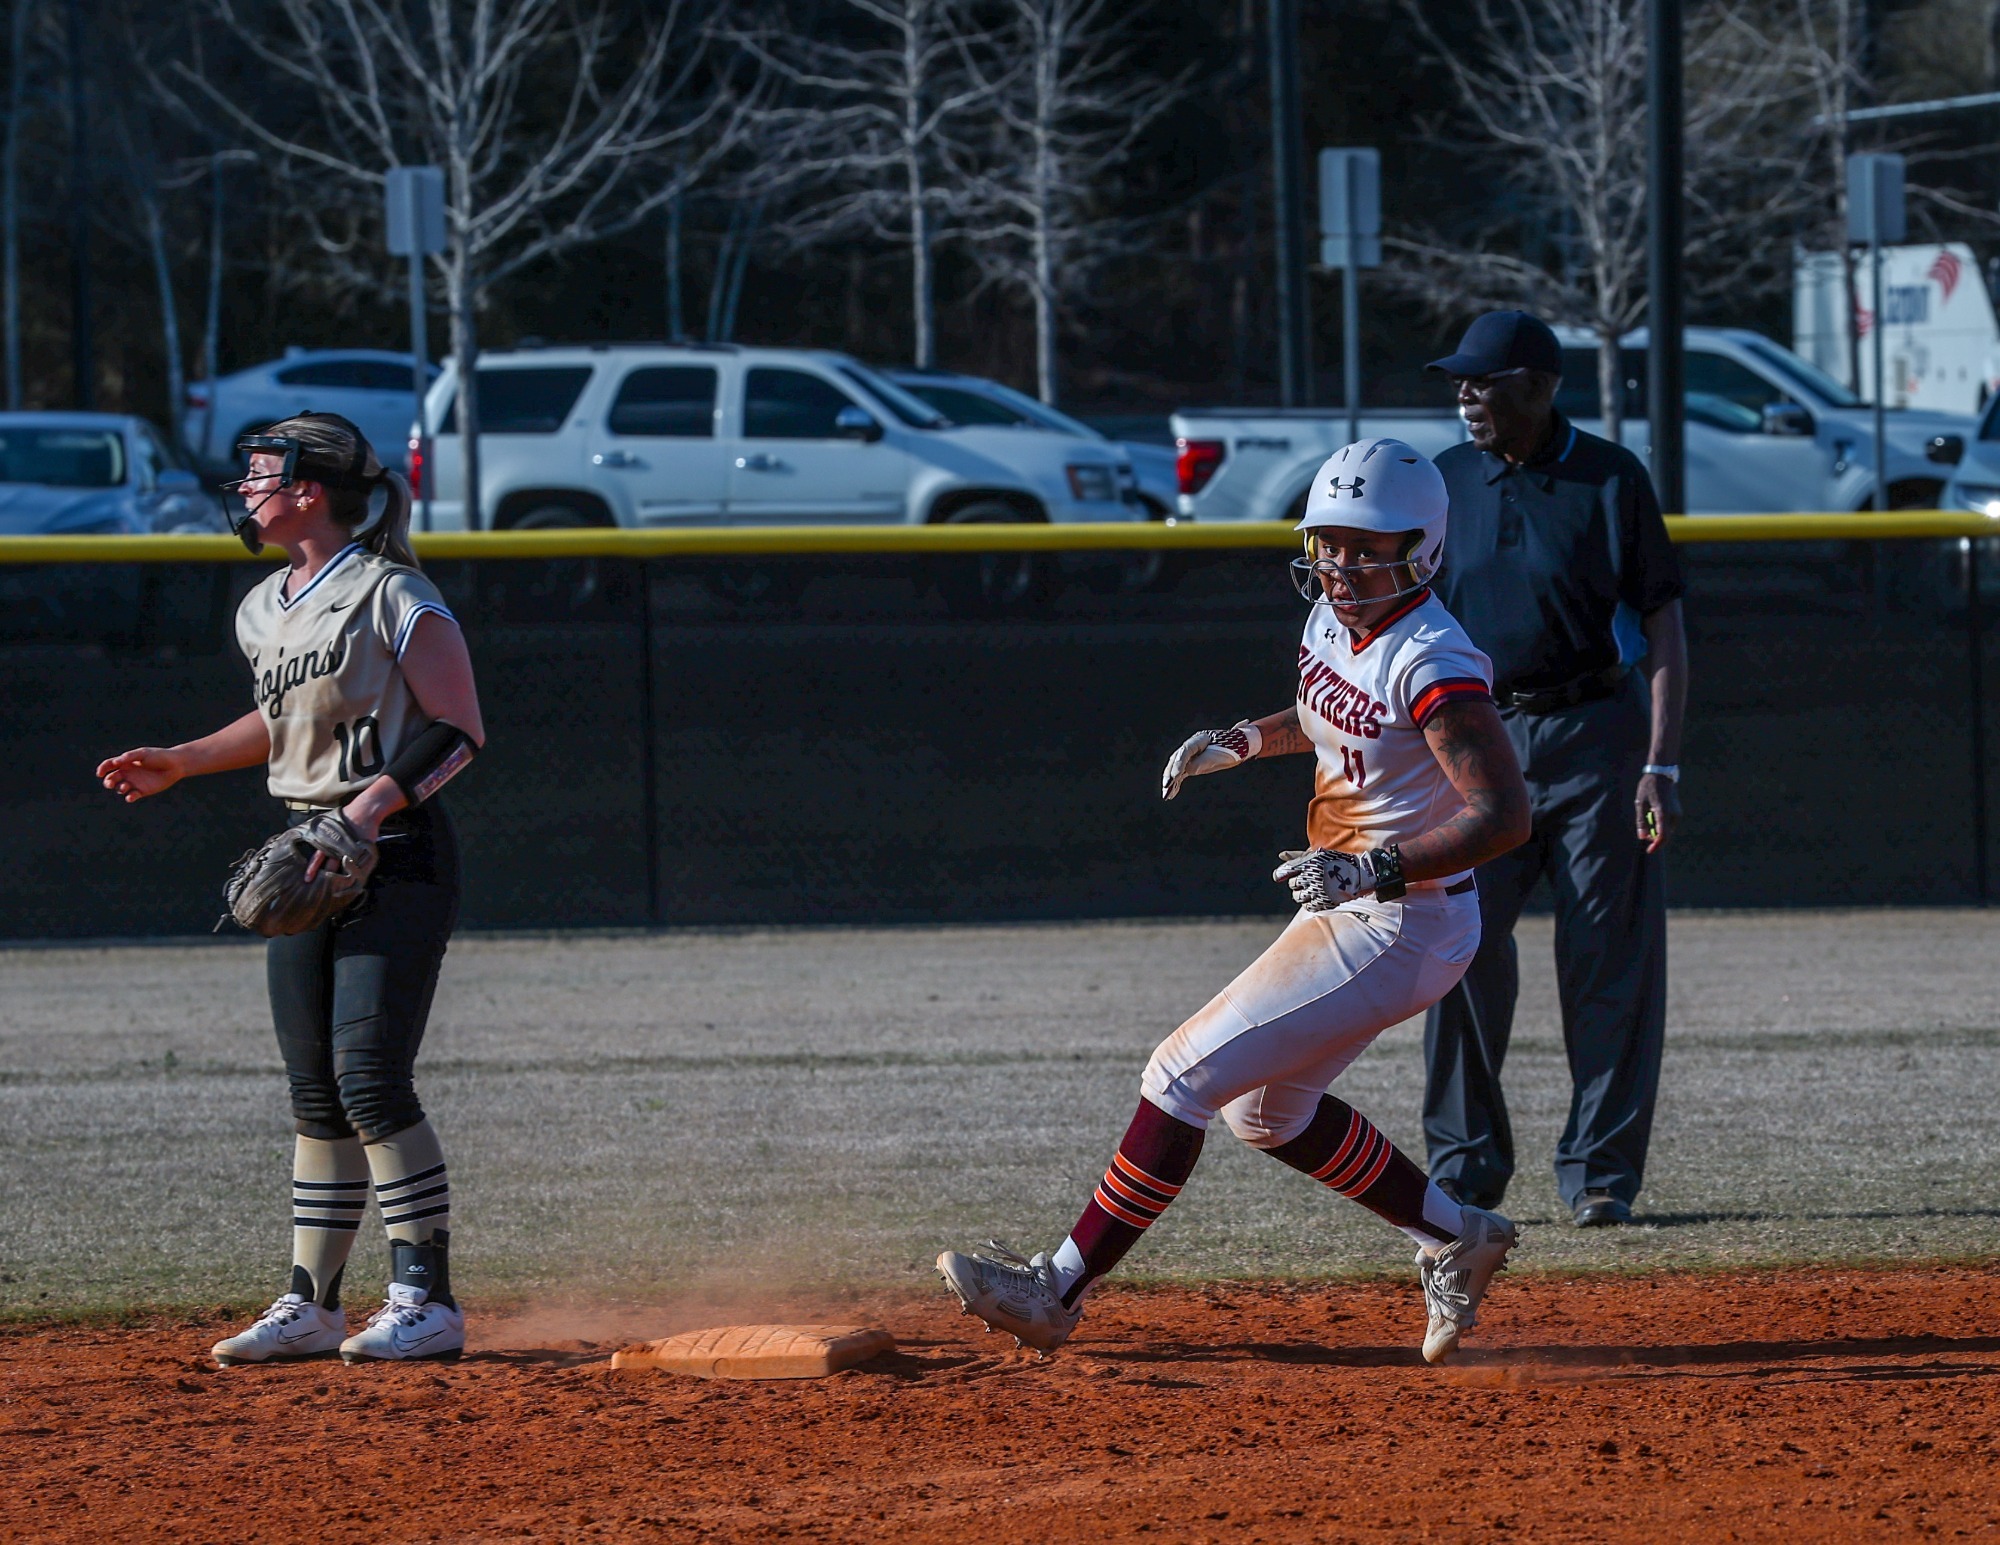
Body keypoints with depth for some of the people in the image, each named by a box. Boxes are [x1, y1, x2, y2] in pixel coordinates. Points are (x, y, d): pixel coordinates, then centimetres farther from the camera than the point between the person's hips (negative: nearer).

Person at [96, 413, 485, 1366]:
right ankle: (311, 1306, 12)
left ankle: (428, 1302, -11)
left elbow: (459, 731, -13)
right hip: (307, 859, 8)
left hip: (394, 855, -8)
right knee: (315, 1095, 8)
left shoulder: (392, 598, -12)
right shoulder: (264, 613, 13)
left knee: (369, 1079, -14)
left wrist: (375, 802, -24)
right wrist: (182, 763, 20)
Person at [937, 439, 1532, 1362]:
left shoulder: (1431, 661, -24)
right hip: (1344, 907, 10)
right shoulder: (1334, 619, 4)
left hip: (1398, 929, -10)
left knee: (1187, 1075, -13)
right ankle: (1456, 1241, 32)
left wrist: (1378, 869, -40)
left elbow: (1505, 813, -31)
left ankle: (1058, 1290, -9)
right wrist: (1246, 741, 11)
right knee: (1267, 1112, 22)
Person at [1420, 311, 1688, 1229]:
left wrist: (1660, 765, -9)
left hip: (1596, 738, -2)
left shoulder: (1610, 480, -2)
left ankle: (1600, 1172, 6)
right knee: (1462, 951, -5)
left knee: (1611, 966, -1)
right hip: (1482, 737, 2)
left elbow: (1663, 626, -2)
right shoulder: (1444, 485, 8)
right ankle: (1464, 1169, 5)